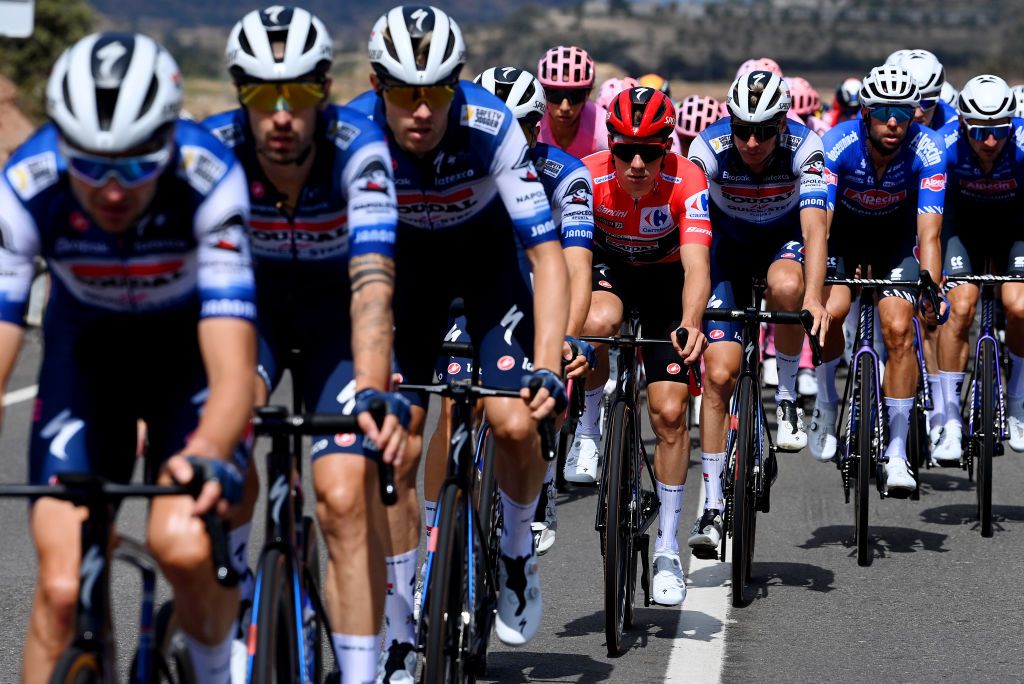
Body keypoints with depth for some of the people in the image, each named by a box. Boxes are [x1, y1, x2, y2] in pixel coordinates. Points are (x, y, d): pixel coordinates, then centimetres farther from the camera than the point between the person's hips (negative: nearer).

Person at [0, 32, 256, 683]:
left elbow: (233, 370, -40)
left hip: (192, 343, -1)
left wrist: (210, 455, -61)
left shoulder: (209, 179, -34)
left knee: (183, 546, -25)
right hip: (86, 348, 2)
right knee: (62, 585, -14)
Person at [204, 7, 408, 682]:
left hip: (334, 315, -1)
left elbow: (372, 285, -39)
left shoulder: (358, 149, -29)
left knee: (346, 498, -18)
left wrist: (371, 391, -54)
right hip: (253, 304, 1)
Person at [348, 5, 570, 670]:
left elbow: (548, 255, -32)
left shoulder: (493, 129, -33)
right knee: (398, 447, -6)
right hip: (408, 259, 1)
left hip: (486, 254, -1)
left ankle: (518, 552, 10)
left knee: (516, 424, -21)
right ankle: (401, 640, 5)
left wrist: (548, 367, -42)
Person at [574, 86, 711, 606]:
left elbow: (696, 264, -41)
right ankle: (587, 431, -10)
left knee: (670, 412, -8)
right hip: (608, 269, 0)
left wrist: (690, 323, -60)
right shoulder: (588, 178, -28)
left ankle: (667, 549, 6)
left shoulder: (686, 181, -30)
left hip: (665, 279, 0)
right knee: (597, 323, -38)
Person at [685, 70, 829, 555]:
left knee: (785, 285, -37)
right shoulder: (709, 149, -27)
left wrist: (813, 298, -51)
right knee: (718, 372, -12)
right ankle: (712, 504, -3)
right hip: (729, 247, 0)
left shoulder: (804, 148, -28)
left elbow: (814, 228, -36)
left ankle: (787, 394, -12)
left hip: (784, 241, 0)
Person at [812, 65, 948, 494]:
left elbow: (929, 234, -33)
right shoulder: (836, 146, -31)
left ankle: (897, 451, -7)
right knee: (831, 311, -25)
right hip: (843, 229, 0)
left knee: (898, 329, -16)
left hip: (896, 233, 1)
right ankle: (825, 402, 4)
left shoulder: (927, 151, -29)